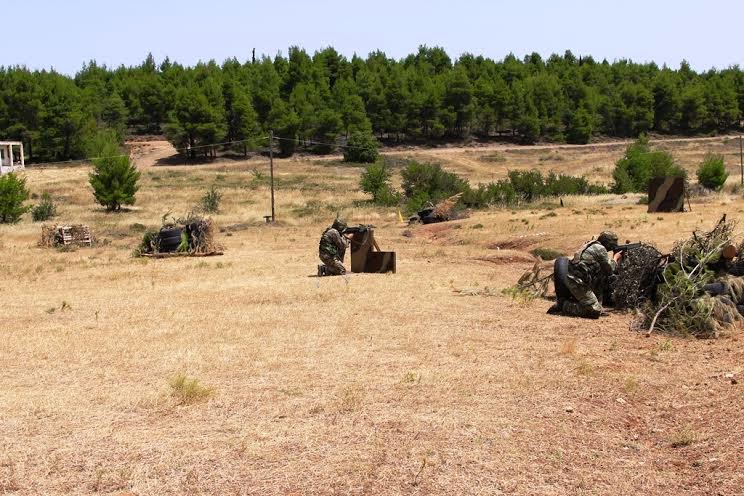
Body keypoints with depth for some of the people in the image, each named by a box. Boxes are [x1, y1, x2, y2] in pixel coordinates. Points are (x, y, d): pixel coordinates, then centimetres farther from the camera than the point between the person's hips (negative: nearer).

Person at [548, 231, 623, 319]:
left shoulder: (593, 246, 20)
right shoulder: (600, 249, -7)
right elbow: (609, 270, 0)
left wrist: (615, 261, 21)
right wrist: (615, 258, 16)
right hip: (578, 283, -9)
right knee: (596, 311, -8)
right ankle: (564, 306, -7)